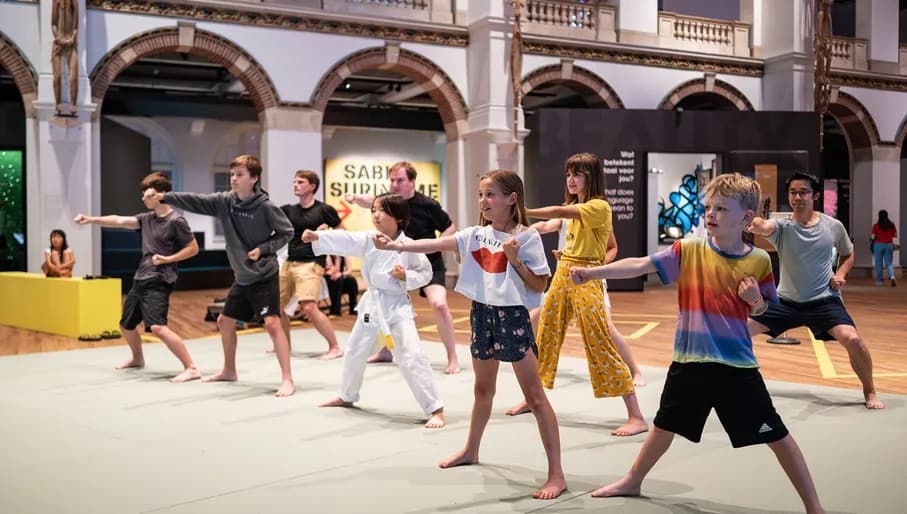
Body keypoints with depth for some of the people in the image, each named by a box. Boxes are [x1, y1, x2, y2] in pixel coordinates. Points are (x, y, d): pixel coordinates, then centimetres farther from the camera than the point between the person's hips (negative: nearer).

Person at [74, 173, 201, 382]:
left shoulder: (176, 221, -11)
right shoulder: (147, 218, 11)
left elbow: (193, 248, -9)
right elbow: (119, 221, 10)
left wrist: (167, 259, -16)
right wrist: (91, 219, 3)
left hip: (158, 282, -9)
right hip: (139, 280, 9)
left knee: (157, 327, -26)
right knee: (126, 325, 21)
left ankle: (191, 368, -24)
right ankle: (138, 359, 48)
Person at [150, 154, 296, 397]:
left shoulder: (265, 207, -16)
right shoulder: (224, 201, 0)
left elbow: (286, 233, -8)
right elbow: (195, 200, -3)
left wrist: (263, 249, -19)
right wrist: (164, 197, -13)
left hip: (264, 276, -7)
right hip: (241, 277, 7)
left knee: (272, 323, -17)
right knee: (225, 322, 17)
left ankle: (287, 379, -14)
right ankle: (229, 370, 36)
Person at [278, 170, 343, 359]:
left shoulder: (324, 210, -5)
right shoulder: (288, 209, 8)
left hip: (311, 264, -7)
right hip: (289, 263, 7)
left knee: (309, 308, -20)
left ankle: (335, 347, -7)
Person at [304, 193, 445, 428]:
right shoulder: (368, 239, -4)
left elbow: (426, 273, -3)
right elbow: (343, 241, -16)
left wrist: (406, 276, -20)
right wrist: (317, 236, -29)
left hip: (398, 305, -5)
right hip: (372, 303, 5)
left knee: (412, 356, -15)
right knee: (355, 351, 20)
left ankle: (435, 409, -7)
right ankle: (347, 396, 46)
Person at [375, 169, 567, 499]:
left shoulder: (527, 237, -10)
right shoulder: (476, 234, 3)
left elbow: (539, 286, -9)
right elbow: (436, 244, -7)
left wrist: (515, 259, -21)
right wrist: (394, 245, -18)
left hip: (513, 316, -5)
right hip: (482, 314, 5)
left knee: (535, 396, -4)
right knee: (482, 389, 23)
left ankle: (556, 474, 0)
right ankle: (471, 451, 42)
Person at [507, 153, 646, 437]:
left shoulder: (599, 206, -13)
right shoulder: (574, 206, 14)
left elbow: (559, 212, -25)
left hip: (586, 279, -9)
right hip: (562, 274, 9)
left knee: (601, 345, -10)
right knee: (545, 335, 15)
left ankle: (636, 417, -5)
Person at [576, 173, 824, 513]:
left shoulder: (759, 261, -4)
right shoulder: (687, 250, -6)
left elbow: (761, 311, 10)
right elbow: (639, 265, -13)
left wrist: (756, 301, -13)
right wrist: (592, 272, -23)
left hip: (737, 366, -1)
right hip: (689, 362, 1)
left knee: (776, 436, 2)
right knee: (665, 426, 20)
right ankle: (632, 482, 42)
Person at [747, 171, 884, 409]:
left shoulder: (833, 226, -4)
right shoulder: (782, 226, -11)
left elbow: (848, 254, 16)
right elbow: (764, 227, -38)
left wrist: (840, 274, -5)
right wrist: (756, 225, -63)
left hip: (824, 300, 0)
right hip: (786, 301, 1)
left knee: (852, 339, -24)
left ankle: (869, 392, 3)